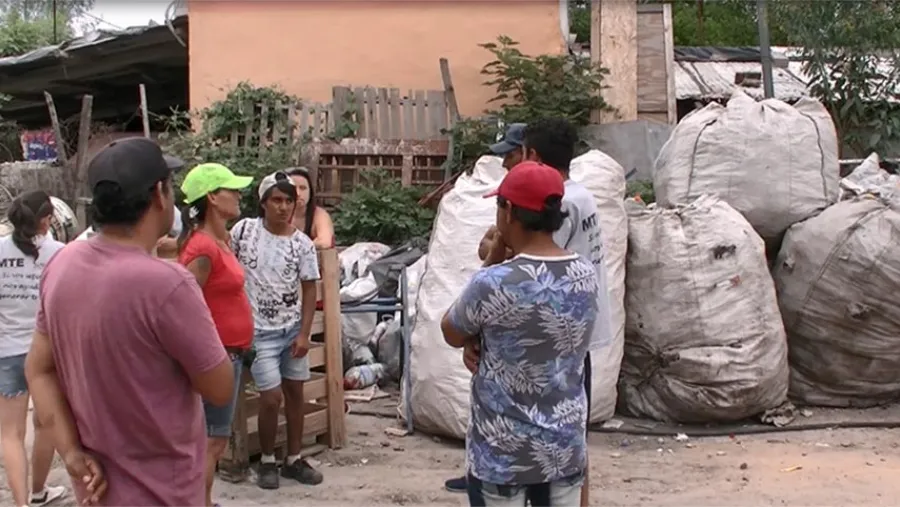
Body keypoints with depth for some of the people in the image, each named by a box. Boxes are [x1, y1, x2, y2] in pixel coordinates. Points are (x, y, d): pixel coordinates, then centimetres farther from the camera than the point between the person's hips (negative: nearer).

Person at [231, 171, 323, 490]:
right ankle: (267, 462, 15)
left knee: (295, 392, 11)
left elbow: (309, 290, -1)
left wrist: (304, 334, -7)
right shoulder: (244, 229, -9)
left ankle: (293, 460, 26)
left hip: (292, 329, 3)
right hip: (259, 331, -3)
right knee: (272, 397, -7)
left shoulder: (302, 244, -5)